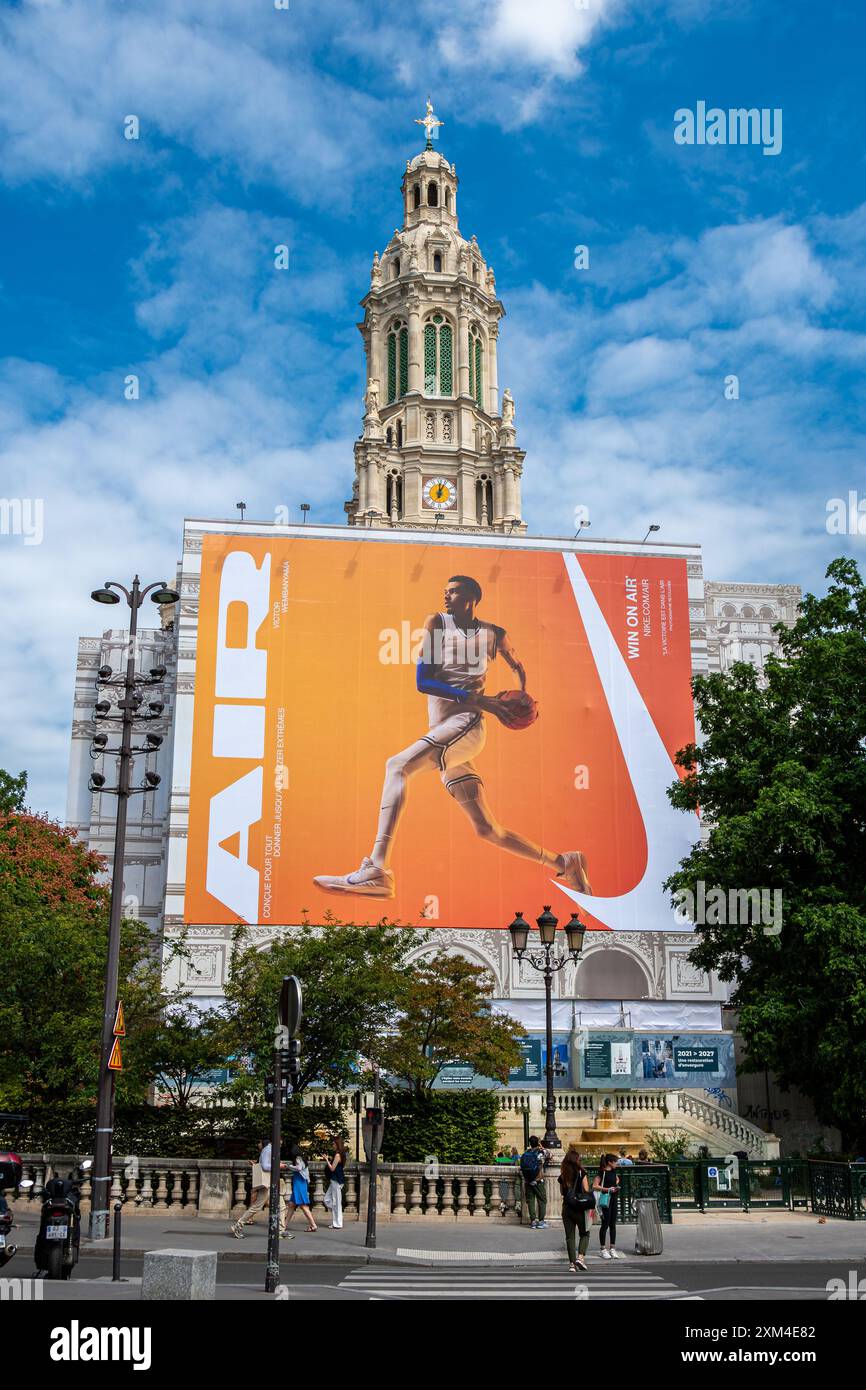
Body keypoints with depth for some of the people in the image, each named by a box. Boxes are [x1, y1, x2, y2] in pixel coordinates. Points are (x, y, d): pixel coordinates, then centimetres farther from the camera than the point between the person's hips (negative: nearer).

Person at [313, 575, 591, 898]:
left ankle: (377, 870, -39)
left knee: (398, 765, -29)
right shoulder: (436, 623, 12)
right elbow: (422, 681, 0)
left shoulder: (494, 635, 9)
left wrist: (522, 695, 10)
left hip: (467, 724, -5)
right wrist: (478, 700, -8)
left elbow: (517, 665, 30)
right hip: (442, 732, 5)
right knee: (487, 830, 8)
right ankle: (563, 863, 23)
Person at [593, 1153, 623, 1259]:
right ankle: (603, 1249, 4)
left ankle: (612, 1248, 15)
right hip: (605, 1199, -7)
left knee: (613, 1224, 9)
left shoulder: (613, 1172, 11)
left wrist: (616, 1185, 13)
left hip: (613, 1199, 7)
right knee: (605, 1224, -4)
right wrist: (607, 1189, -24)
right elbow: (594, 1186, -19)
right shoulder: (602, 1173, -12)